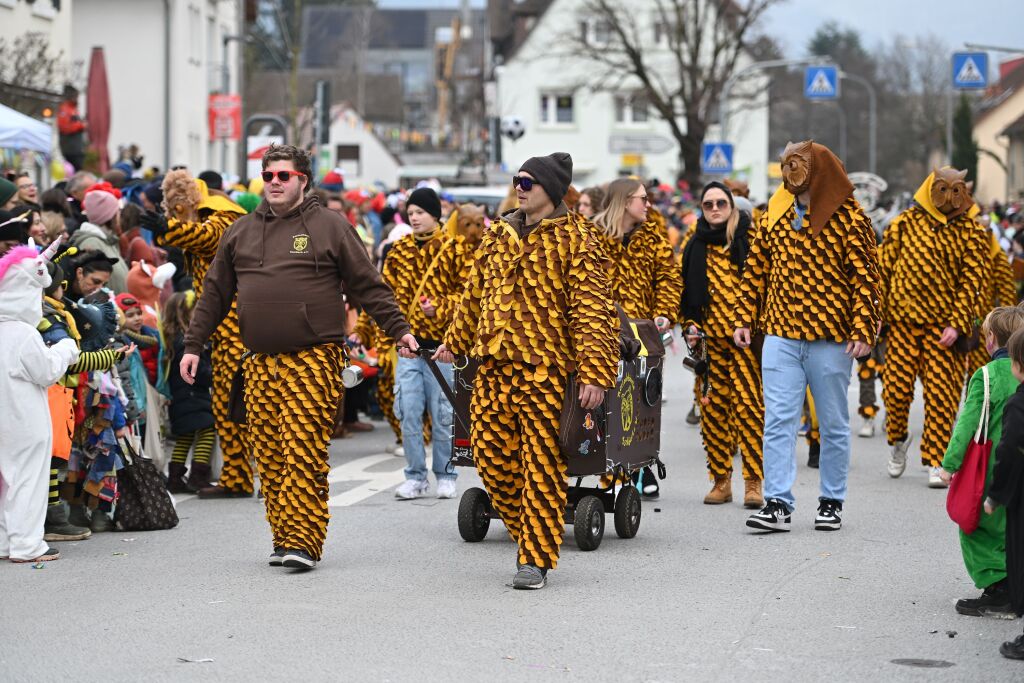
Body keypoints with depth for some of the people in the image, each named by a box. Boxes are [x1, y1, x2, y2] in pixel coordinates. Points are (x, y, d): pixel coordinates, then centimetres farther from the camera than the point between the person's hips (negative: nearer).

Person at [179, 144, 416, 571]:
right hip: (260, 363, 5)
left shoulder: (329, 227, 5)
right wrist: (193, 345, 16)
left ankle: (302, 541, -12)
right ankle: (284, 539, 11)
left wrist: (399, 329, -1)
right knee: (269, 456, 3)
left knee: (303, 452, -12)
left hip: (314, 358, -4)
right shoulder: (240, 232, 16)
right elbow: (215, 293, 21)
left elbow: (368, 286, 6)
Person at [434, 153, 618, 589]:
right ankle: (534, 534, 24)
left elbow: (593, 309, -11)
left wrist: (594, 371, -19)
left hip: (546, 370, -6)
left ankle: (536, 558, 4)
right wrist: (455, 342, 32)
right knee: (492, 459, 5)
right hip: (494, 367, 6)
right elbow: (475, 294, 28)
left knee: (542, 466, -3)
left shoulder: (574, 238, -5)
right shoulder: (498, 236, 15)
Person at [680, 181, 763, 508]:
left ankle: (753, 483, -7)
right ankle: (721, 480, 10)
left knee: (749, 405, -9)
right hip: (710, 336, 4)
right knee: (714, 408, 2)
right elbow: (686, 291, 21)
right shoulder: (696, 246, 14)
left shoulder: (750, 239, 3)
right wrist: (689, 324, 8)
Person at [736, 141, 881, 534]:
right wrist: (745, 318, 8)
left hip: (831, 339, -3)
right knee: (778, 422, -4)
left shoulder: (849, 218, -4)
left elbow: (865, 277, -7)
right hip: (780, 335, 3)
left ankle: (832, 502, 19)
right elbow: (755, 269, 14)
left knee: (833, 424, 8)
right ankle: (778, 504, -4)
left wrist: (862, 330, -13)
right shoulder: (774, 215, 9)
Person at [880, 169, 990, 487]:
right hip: (902, 319, 1)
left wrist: (957, 324, -11)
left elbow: (972, 282, -1)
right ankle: (898, 440, 30)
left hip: (943, 326, -1)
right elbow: (884, 269, 7)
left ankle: (936, 461, 3)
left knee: (941, 394, -5)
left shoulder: (971, 233, 4)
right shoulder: (904, 224, 5)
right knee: (896, 388, 1)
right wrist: (877, 314, 1)